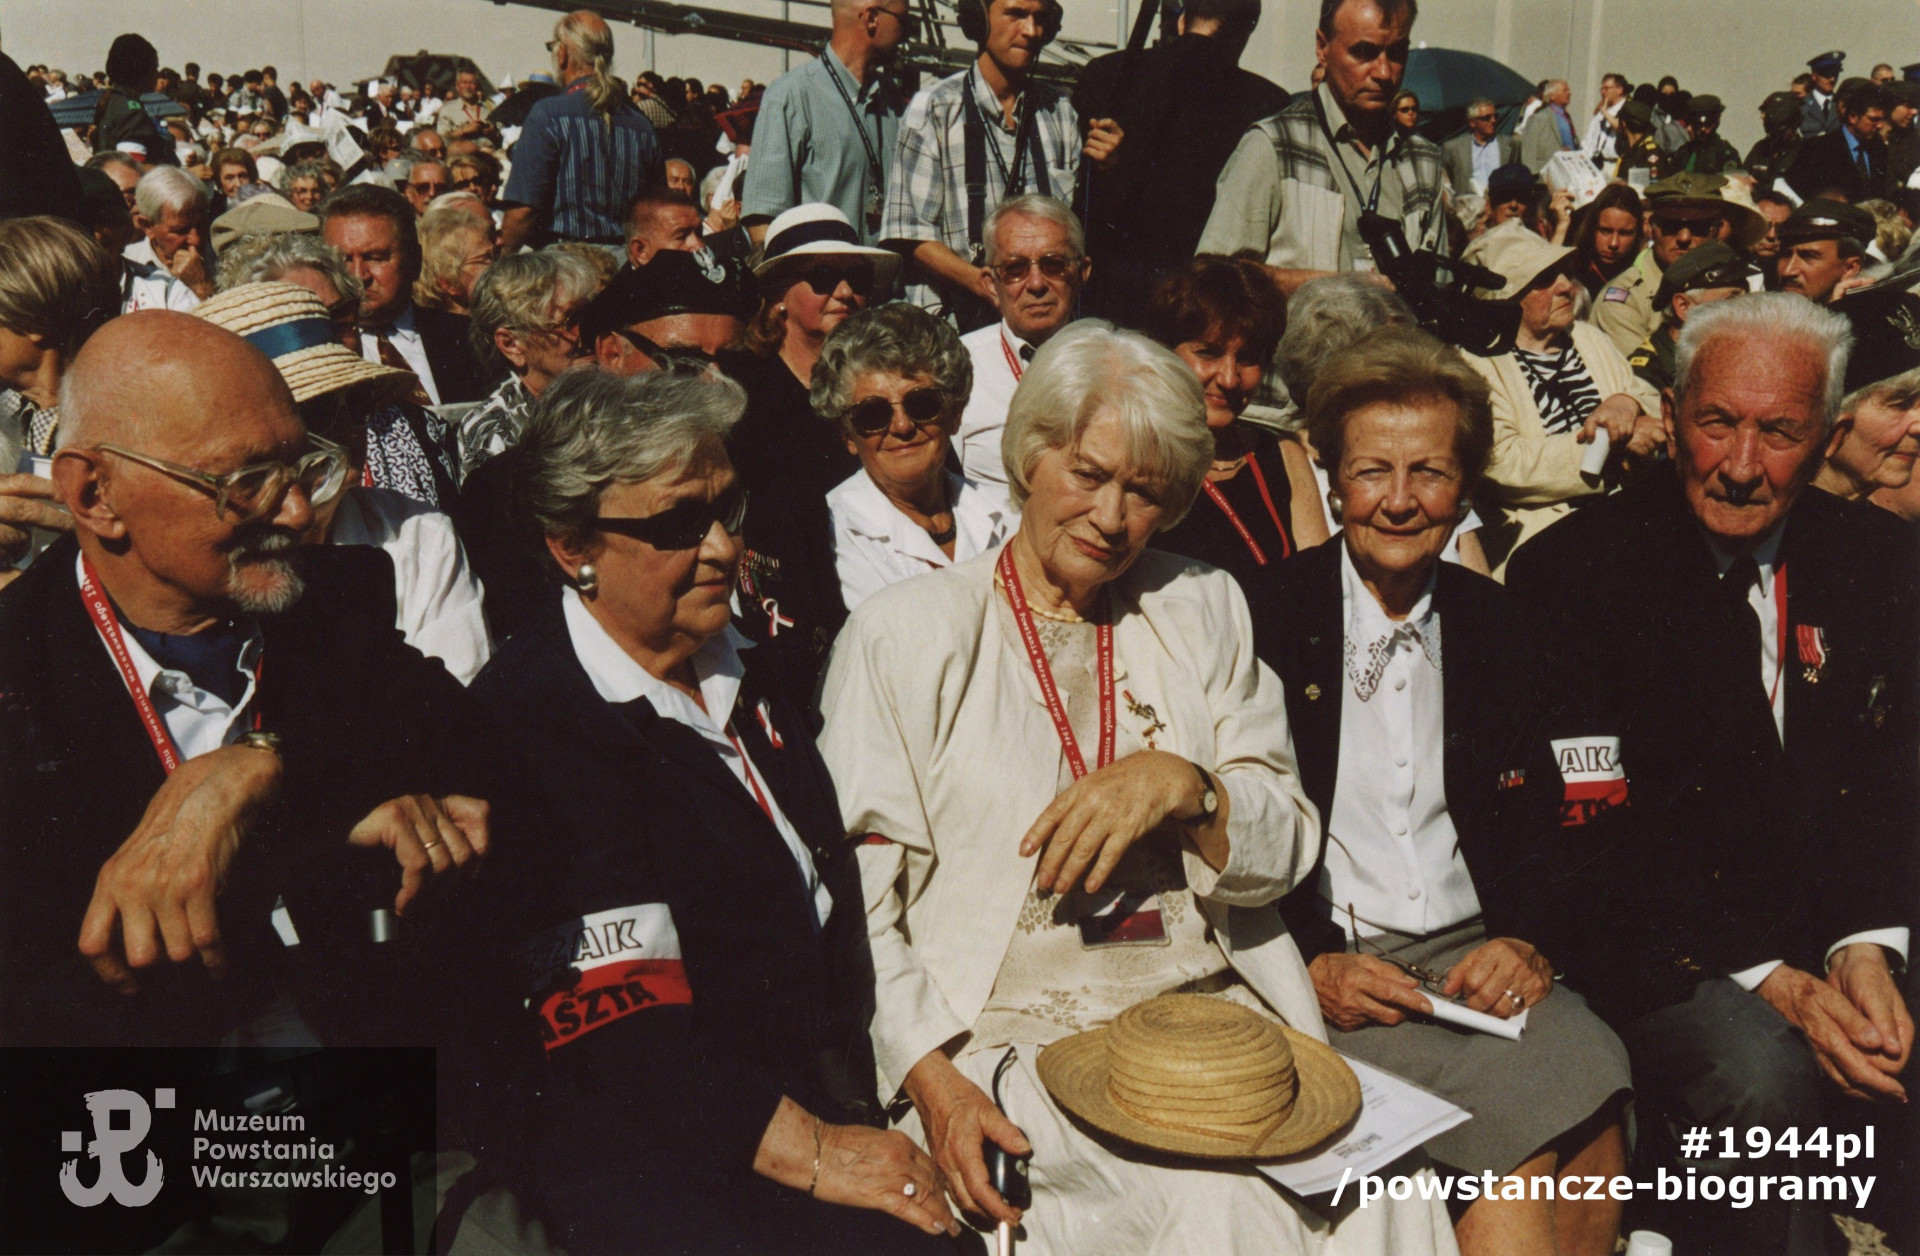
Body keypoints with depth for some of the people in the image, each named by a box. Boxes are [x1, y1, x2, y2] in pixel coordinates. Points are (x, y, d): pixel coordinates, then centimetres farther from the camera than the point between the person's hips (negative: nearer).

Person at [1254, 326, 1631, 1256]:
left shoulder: (1496, 629, 12)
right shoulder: (1264, 623, -3)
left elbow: (1537, 821, 16)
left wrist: (1525, 941, -2)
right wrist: (1309, 968, -14)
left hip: (1474, 958, 5)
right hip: (1322, 969, -4)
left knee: (1596, 1078, -25)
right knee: (1530, 1120, -27)